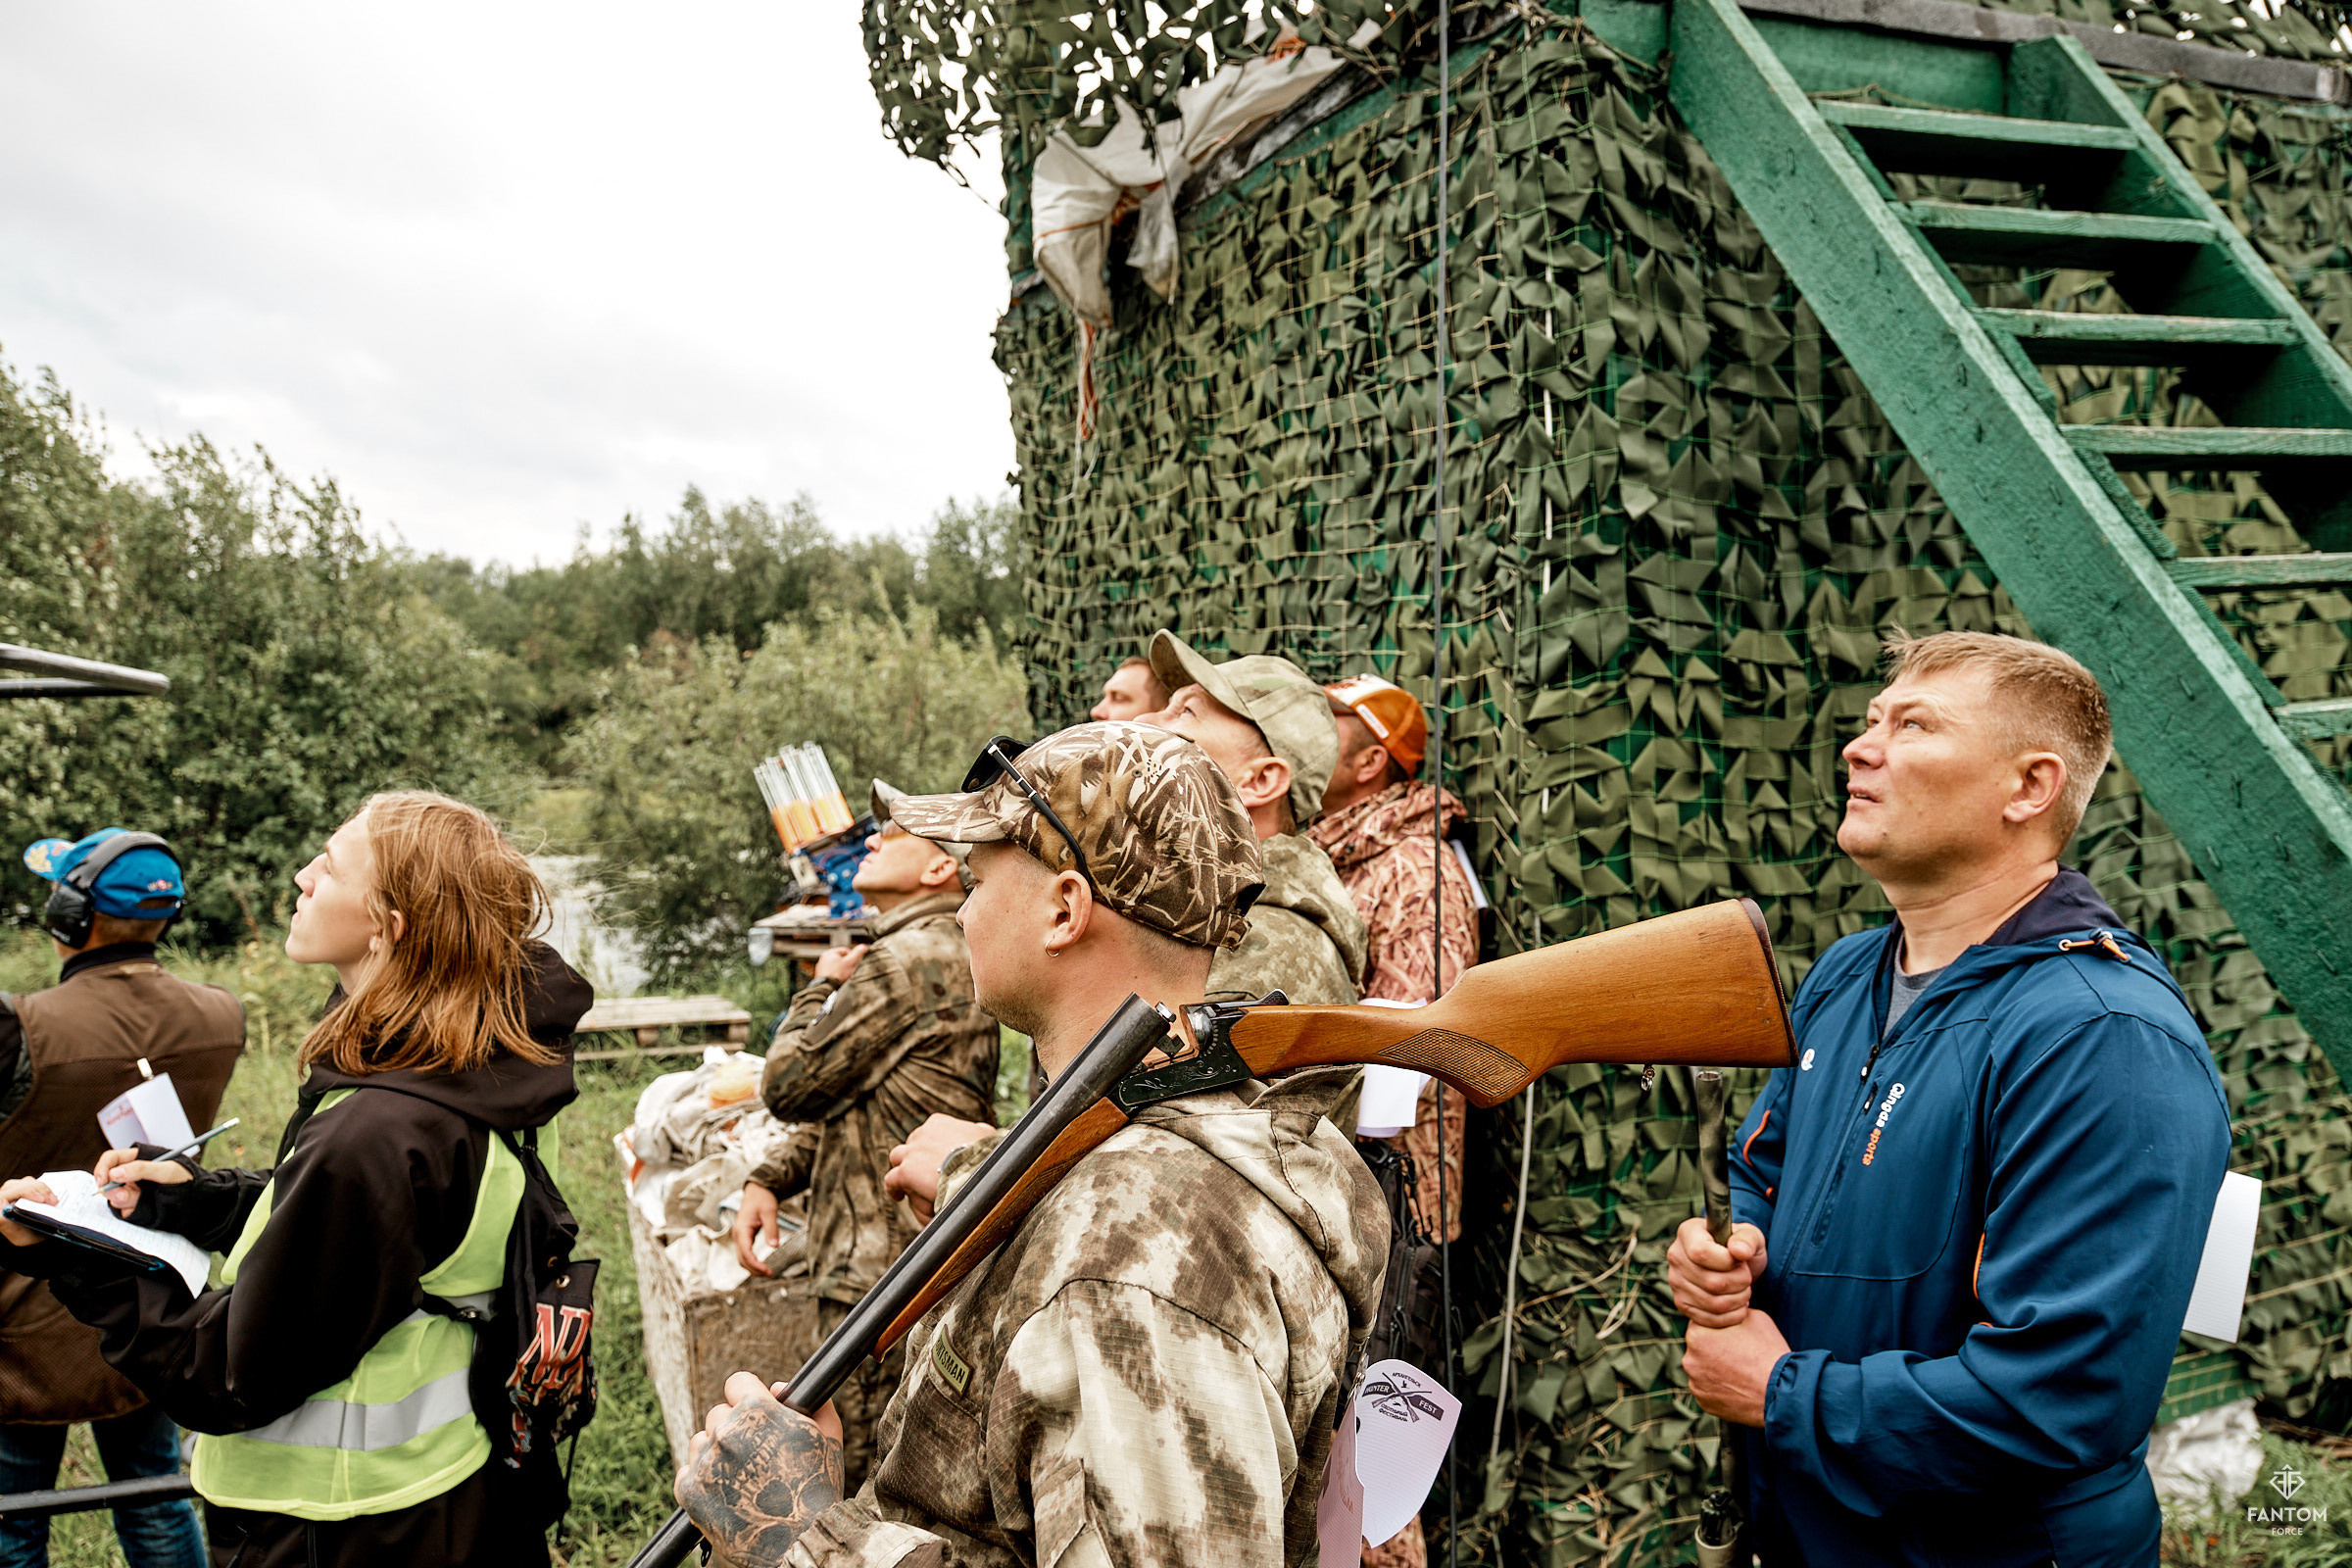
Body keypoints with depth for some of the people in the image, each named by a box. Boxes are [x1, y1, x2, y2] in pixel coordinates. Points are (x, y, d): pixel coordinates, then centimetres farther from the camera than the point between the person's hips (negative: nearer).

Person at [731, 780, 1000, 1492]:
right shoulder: (944, 954, 16)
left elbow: (790, 1084, -14)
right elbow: (850, 1102, 21)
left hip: (883, 1276, -11)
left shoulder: (910, 961, -18)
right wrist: (768, 1178, 10)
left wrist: (820, 990, 3)